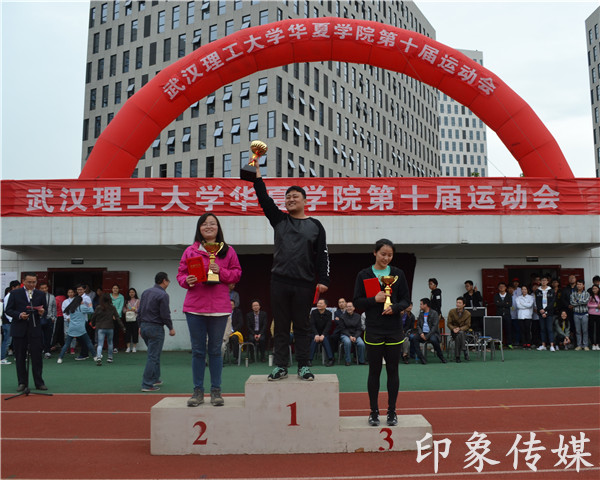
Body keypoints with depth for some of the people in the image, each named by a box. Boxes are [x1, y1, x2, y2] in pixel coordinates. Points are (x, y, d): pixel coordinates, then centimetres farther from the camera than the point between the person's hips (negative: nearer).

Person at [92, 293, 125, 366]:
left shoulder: (98, 308, -5)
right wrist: (122, 327, 4)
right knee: (110, 343, 18)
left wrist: (93, 324, 25)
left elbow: (93, 318, 4)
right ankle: (110, 357, 25)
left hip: (100, 329, -1)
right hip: (110, 328, 1)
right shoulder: (112, 308, -3)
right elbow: (117, 318, -1)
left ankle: (98, 357, -23)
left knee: (100, 344, -2)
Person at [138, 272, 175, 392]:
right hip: (155, 328, -8)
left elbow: (139, 311, 13)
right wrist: (171, 328, -2)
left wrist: (140, 326, 21)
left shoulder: (145, 292, 10)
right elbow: (165, 315, -15)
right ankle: (147, 385, -2)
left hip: (144, 327, 8)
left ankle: (155, 379, 28)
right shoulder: (163, 295, -14)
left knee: (154, 354, 21)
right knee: (153, 356, -3)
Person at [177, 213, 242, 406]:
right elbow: (181, 274, 10)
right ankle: (198, 391, 14)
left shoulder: (228, 251, 8)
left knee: (215, 350, 5)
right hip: (194, 306, 1)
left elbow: (237, 273, 6)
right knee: (198, 350, 5)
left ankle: (216, 391, 14)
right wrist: (187, 280, -12)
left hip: (219, 307, -1)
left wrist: (221, 271, -11)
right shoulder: (190, 251, 9)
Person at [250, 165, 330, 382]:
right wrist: (257, 171, -5)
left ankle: (303, 366, 13)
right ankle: (280, 366, 13)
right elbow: (264, 198, 1)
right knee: (281, 326, 6)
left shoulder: (315, 225, 7)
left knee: (302, 326, 5)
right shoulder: (279, 219, 11)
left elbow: (323, 255, 3)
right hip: (279, 281, 2)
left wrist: (323, 280, -6)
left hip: (305, 283, -1)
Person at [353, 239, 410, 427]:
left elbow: (406, 299, 6)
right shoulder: (364, 275, 1)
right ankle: (374, 412, 16)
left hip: (394, 329, 1)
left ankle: (392, 412, 18)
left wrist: (394, 307, -13)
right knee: (374, 371, 5)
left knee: (392, 371, 7)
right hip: (373, 330, -1)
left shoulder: (398, 274, 5)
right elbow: (357, 301, 0)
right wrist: (375, 300, -16)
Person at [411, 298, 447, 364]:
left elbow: (435, 326, -11)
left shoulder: (434, 313, -3)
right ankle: (421, 357, -21)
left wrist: (427, 336, -19)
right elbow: (418, 325, 12)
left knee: (433, 340, -37)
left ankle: (441, 357, -11)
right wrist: (421, 333, -9)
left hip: (432, 333, -5)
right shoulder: (421, 313, 15)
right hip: (422, 333, 5)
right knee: (414, 338, -25)